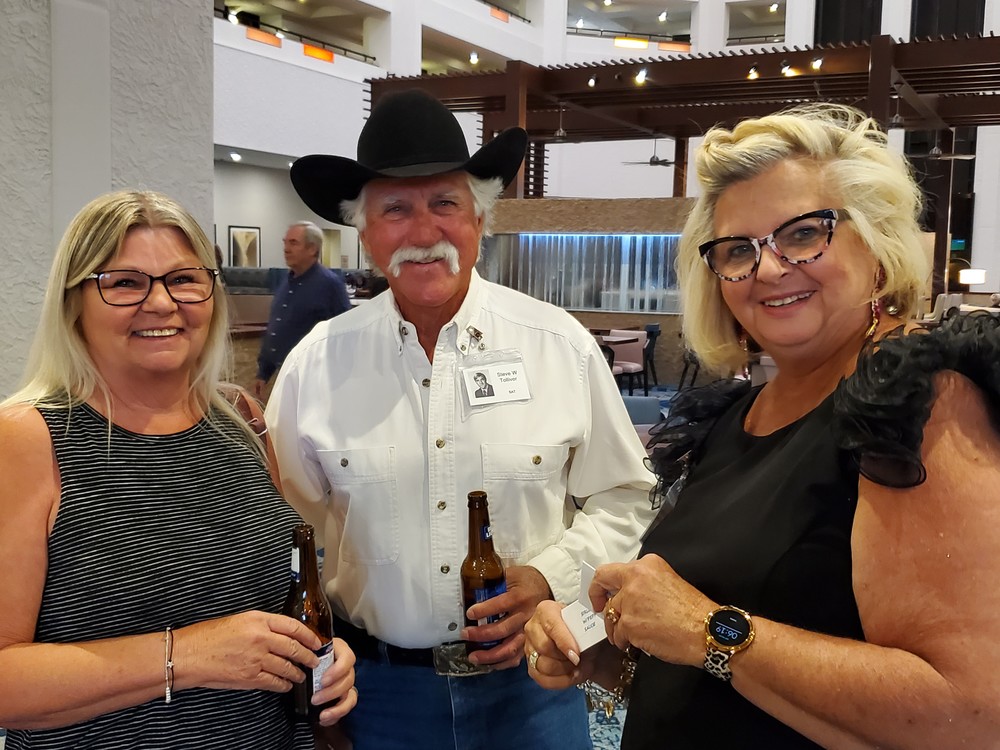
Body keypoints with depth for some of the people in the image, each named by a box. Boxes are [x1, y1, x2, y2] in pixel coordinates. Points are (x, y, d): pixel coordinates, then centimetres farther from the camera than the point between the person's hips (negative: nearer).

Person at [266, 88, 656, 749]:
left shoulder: (564, 346, -6)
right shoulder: (316, 364, -6)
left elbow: (622, 498, 2)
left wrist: (551, 578, -13)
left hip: (530, 674, 0)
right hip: (377, 686, 1)